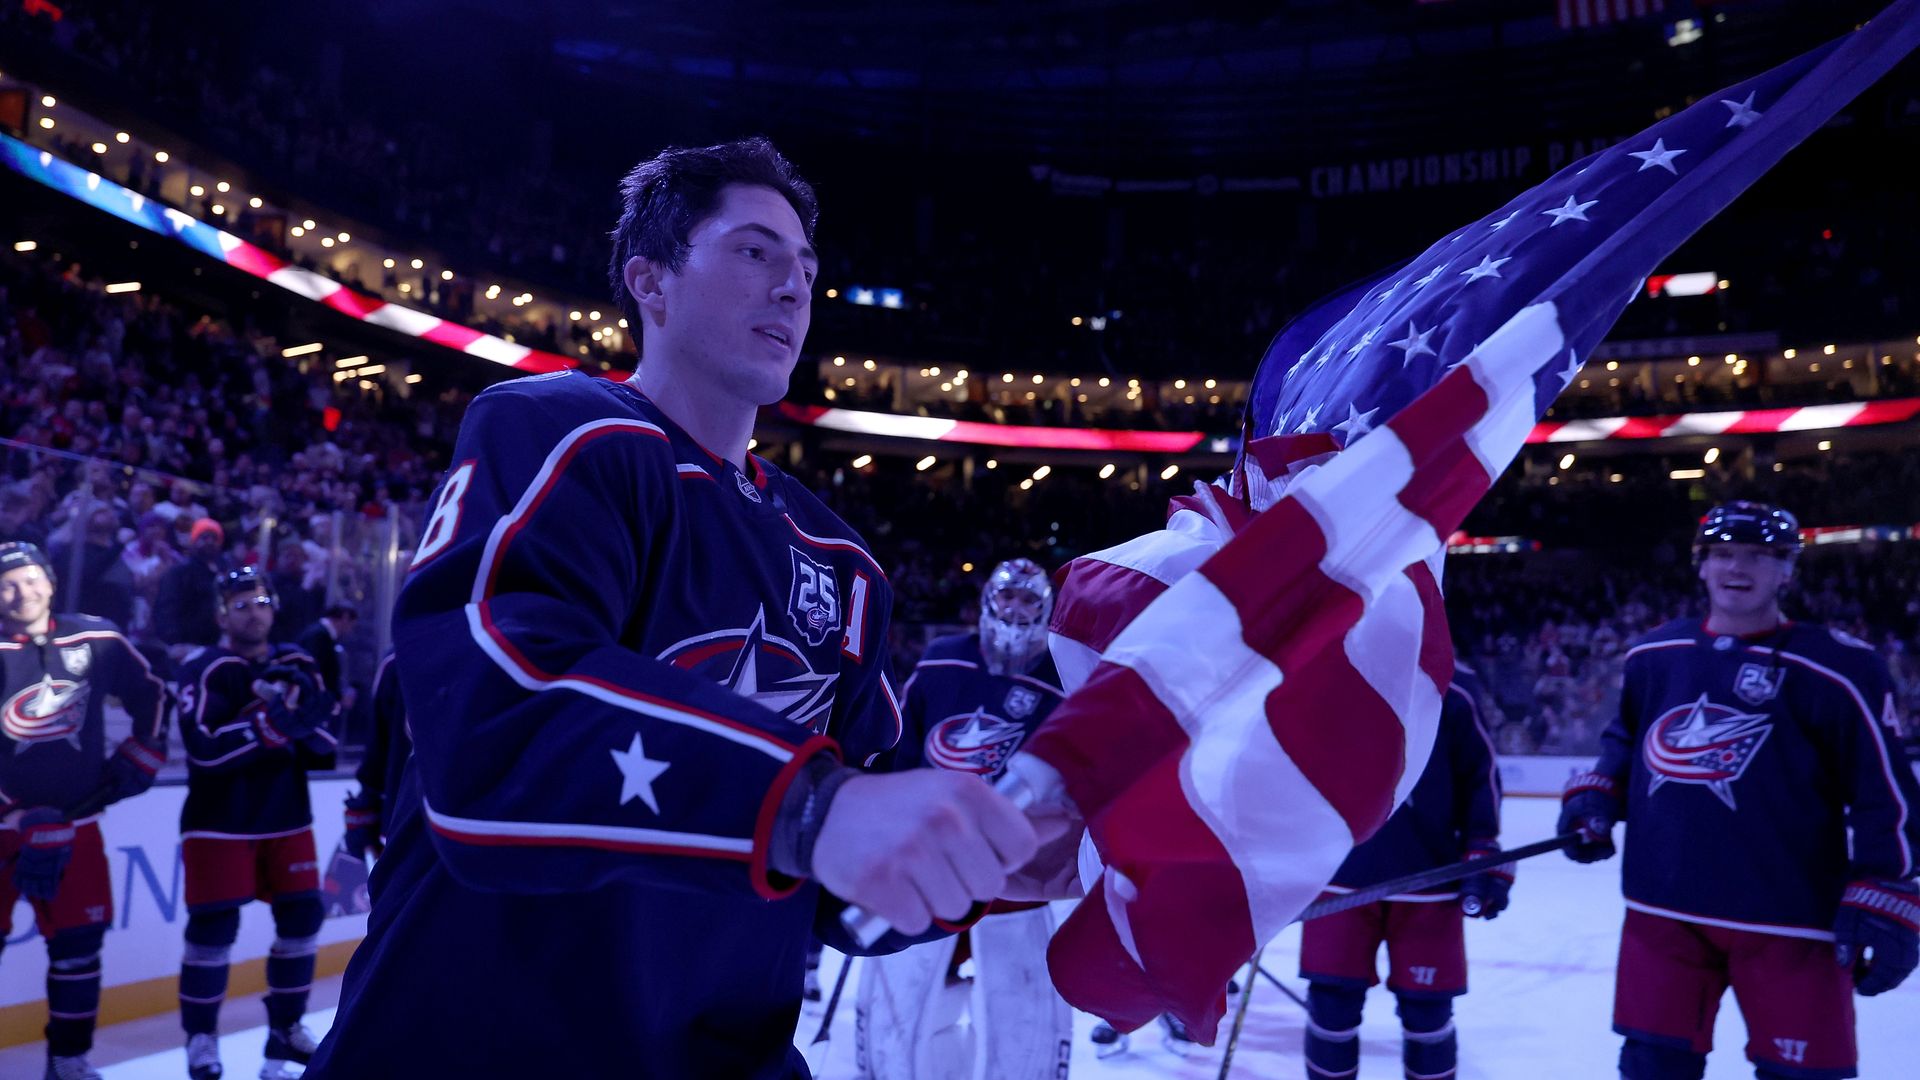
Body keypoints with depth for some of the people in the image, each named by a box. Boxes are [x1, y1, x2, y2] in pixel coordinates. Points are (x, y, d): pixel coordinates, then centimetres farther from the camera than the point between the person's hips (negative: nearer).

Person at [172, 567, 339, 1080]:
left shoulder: (298, 664, 5)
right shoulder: (203, 670, -10)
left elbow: (324, 744, 2)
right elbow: (206, 747, -24)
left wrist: (307, 708, -18)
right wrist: (274, 722, -32)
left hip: (288, 818, 5)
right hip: (220, 823, -5)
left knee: (302, 918, 5)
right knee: (214, 927, -4)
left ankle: (285, 1027, 22)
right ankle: (201, 1036, 14)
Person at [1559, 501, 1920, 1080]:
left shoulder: (1838, 669, -7)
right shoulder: (1652, 656, 7)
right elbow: (1626, 739, 21)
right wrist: (1596, 796, 4)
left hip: (1789, 920, -3)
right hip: (1663, 909, 4)